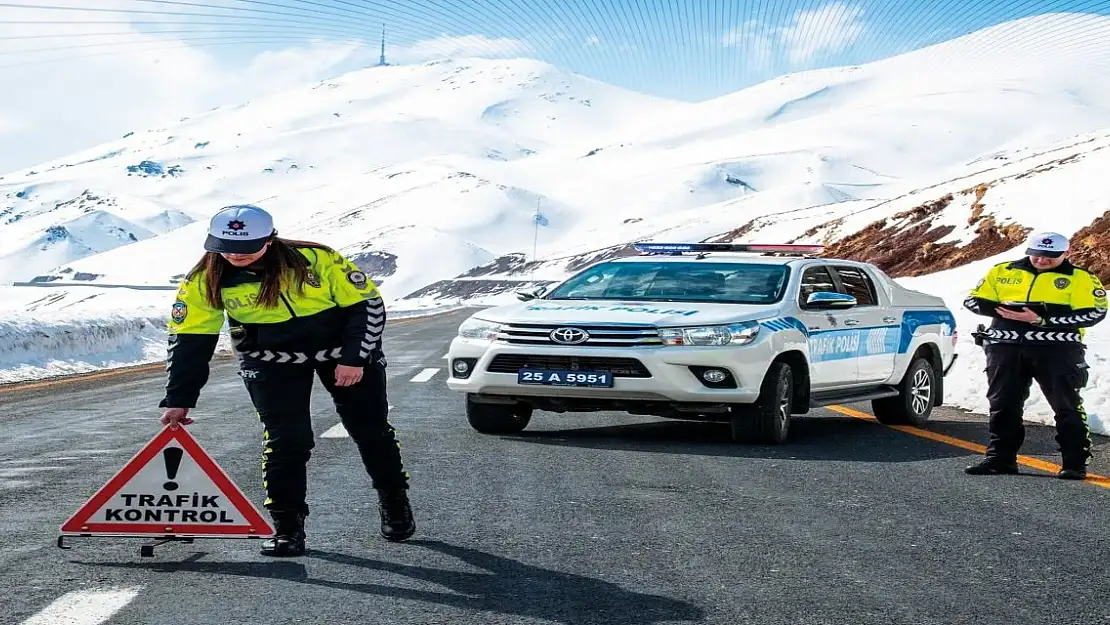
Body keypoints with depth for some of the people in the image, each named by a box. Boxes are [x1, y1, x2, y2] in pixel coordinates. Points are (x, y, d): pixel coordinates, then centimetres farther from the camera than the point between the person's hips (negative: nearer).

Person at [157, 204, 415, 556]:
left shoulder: (316, 259, -24)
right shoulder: (205, 281, -17)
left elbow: (366, 302, -14)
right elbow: (189, 339, -10)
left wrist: (355, 359, -16)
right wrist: (178, 400, -12)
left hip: (344, 348, -1)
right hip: (273, 361, 1)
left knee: (372, 430, 6)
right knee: (285, 440, -12)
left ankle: (395, 503, 28)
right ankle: (287, 526, 0)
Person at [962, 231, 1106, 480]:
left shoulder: (1081, 279, 1)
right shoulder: (1003, 272, 11)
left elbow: (1094, 312, -10)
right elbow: (974, 300, 12)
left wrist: (1043, 319, -17)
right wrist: (1002, 310, -9)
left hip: (1057, 349, -3)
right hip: (1006, 347, 3)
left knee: (1067, 407, -2)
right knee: (1003, 405, 7)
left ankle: (1075, 462, 4)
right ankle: (1000, 457, 17)